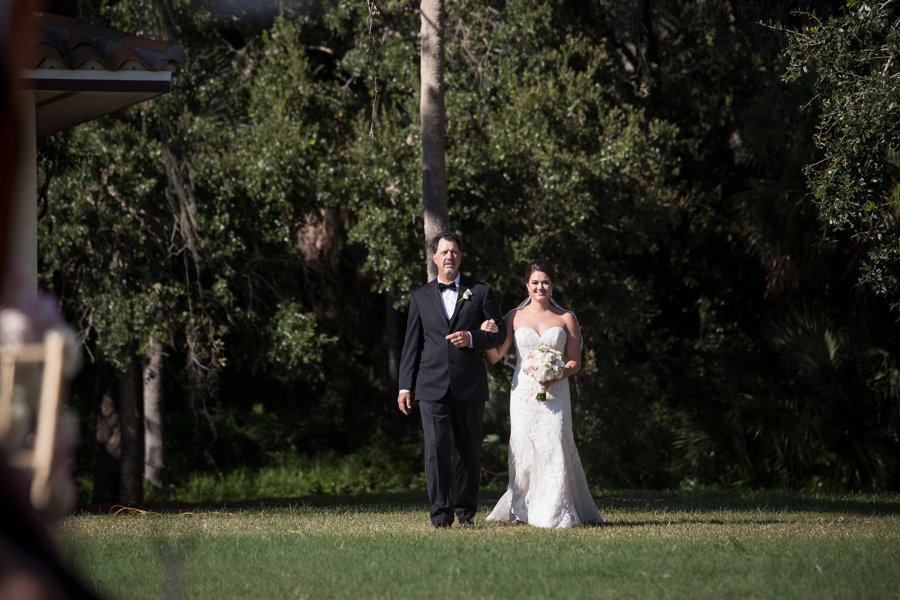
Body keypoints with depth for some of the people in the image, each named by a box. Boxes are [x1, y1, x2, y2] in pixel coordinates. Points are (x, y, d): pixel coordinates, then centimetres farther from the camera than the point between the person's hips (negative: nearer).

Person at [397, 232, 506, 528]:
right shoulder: (421, 297, 11)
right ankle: (441, 512, -13)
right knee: (437, 447, -12)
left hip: (470, 386, 0)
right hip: (433, 386, 0)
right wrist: (406, 386, 5)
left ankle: (465, 509, 17)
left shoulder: (480, 292, 8)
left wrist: (472, 338, -13)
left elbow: (498, 333, 7)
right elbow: (412, 344, 11)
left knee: (468, 450, 6)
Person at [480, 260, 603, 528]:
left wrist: (558, 376, -13)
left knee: (555, 447, -10)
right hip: (523, 393, 1)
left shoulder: (565, 318, 6)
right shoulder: (515, 317, 7)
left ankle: (556, 513, -5)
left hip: (555, 393, -1)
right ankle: (524, 508, 7)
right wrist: (488, 335, -14)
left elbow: (575, 361, 6)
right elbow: (495, 356, 4)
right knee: (524, 448, -2)